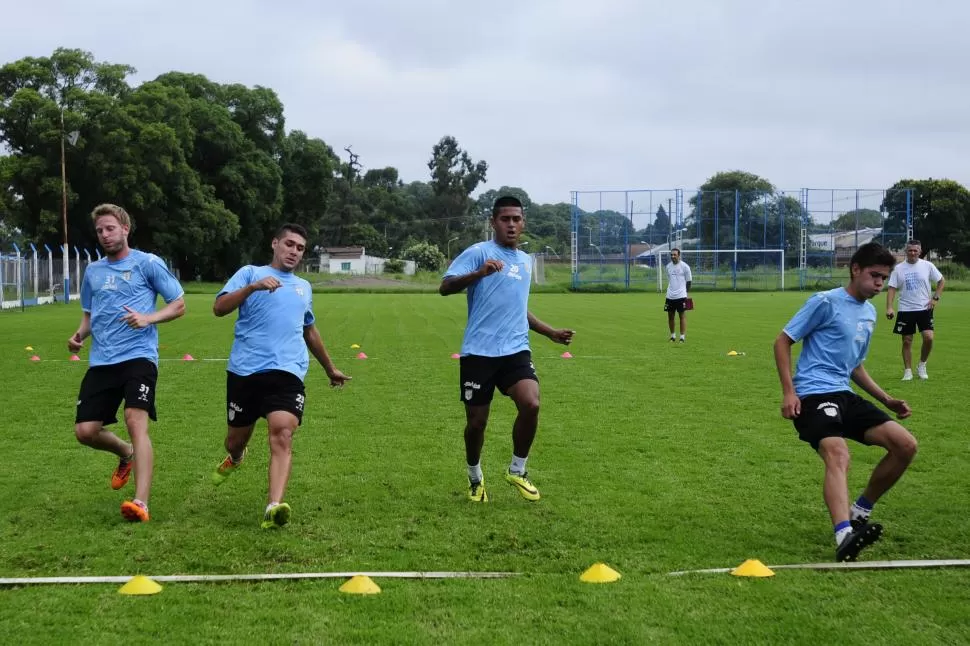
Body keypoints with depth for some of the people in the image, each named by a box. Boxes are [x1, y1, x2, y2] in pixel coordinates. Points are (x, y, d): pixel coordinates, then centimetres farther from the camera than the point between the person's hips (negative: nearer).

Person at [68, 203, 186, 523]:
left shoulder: (148, 263, 1)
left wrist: (148, 318, -17)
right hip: (101, 362, 6)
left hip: (138, 356, -6)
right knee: (85, 431, -2)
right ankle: (126, 454, 32)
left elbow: (178, 304, 1)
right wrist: (79, 336, 5)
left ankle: (141, 502, -29)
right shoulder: (93, 271, 17)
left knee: (136, 421, -24)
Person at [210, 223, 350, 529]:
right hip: (244, 370, -2)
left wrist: (330, 368, 41)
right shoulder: (250, 272, 6)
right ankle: (235, 458, 49)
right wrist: (253, 287, -23)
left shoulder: (304, 287, 21)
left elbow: (310, 331, 35)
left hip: (287, 373, 2)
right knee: (236, 440, 11)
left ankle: (273, 507, -32)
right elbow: (219, 308, -9)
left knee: (282, 435, -21)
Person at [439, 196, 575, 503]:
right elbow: (445, 287, -17)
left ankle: (517, 471, 4)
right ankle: (475, 479, 29)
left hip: (516, 350, 4)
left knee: (531, 404, -19)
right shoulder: (478, 252, -5)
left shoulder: (525, 260, 17)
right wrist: (479, 273, -32)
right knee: (476, 421, 1)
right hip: (479, 352, -4)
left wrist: (551, 333, 30)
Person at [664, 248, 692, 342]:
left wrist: (687, 293, -1)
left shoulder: (684, 266, -4)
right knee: (670, 316, 8)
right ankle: (672, 336, 20)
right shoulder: (668, 266, 10)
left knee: (682, 315, -2)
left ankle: (682, 337, 1)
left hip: (681, 296, -5)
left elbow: (688, 281, 1)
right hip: (670, 296, 5)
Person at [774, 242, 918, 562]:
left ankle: (859, 514, 11)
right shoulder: (826, 302, -5)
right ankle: (844, 536, -51)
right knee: (838, 456, -33)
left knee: (906, 445, -2)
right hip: (814, 394, -8)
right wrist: (789, 392, -14)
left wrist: (886, 399, 22)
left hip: (844, 395, 8)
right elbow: (782, 341, -5)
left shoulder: (869, 313, 19)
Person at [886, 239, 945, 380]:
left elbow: (941, 281, 9)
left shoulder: (927, 265, -1)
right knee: (907, 341, 4)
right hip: (905, 310, 0)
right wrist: (889, 307, -13)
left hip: (924, 309, 0)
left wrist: (935, 298, -2)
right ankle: (908, 371, 14)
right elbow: (892, 288, -2)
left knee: (928, 337, -13)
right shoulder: (898, 268, -1)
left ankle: (922, 366, 9)